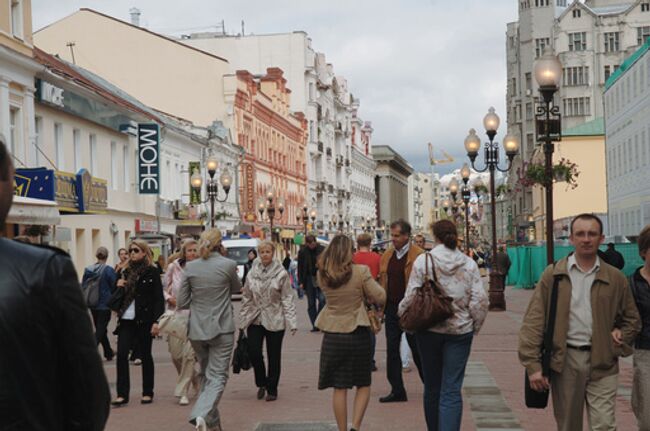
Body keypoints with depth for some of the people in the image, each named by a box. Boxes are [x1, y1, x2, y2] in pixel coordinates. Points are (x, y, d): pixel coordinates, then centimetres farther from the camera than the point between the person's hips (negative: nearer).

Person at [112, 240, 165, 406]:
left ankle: (148, 393, 15)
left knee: (145, 356, 4)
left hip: (144, 320, -5)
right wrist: (119, 287, -1)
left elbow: (159, 298, -6)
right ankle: (122, 394, -3)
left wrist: (156, 321, -14)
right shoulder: (126, 272, 13)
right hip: (126, 319, 5)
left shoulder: (152, 272, -3)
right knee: (121, 354, -5)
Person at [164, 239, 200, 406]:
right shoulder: (174, 267, 4)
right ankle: (194, 378, 32)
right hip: (176, 314, 3)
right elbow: (164, 288, 12)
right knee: (175, 354, 5)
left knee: (189, 354, -9)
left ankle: (182, 392, 1)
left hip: (194, 316, -3)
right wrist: (169, 298, -6)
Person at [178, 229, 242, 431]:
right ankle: (203, 415, -24)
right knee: (217, 376, -2)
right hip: (221, 329, -3)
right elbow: (237, 288, 10)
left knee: (205, 375, 19)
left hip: (197, 330, 3)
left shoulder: (190, 267, -3)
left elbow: (181, 302, 1)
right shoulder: (228, 265, -10)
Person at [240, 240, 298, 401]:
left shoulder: (281, 273, -4)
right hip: (255, 319, 2)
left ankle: (272, 389, 18)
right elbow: (246, 297, 10)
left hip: (274, 320, -2)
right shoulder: (252, 273, 5)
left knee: (274, 356, 4)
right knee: (254, 352, -8)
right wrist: (243, 321, 8)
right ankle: (261, 383, 16)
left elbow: (287, 299, -5)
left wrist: (291, 322, -10)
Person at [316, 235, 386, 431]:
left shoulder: (322, 275, -3)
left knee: (339, 388, 10)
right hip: (358, 334, -2)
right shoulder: (361, 271, -13)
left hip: (332, 336, 2)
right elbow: (380, 298, -10)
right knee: (363, 385, 13)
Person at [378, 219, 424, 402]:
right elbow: (382, 282, 12)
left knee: (417, 349, 5)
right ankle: (397, 390, 12)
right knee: (392, 350, 5)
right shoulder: (386, 256, 10)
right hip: (392, 308, 6)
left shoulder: (418, 256, -10)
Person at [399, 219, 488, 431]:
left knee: (432, 387, 15)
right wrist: (475, 326, 10)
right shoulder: (469, 264, -3)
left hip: (429, 330, 0)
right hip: (460, 331, 0)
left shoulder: (423, 260, -7)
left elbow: (411, 297, -9)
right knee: (452, 391, -1)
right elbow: (480, 301, -4)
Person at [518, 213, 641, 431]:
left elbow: (632, 320, 19)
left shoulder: (615, 278, 7)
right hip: (564, 360, 0)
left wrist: (618, 345, 1)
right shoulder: (553, 275, 2)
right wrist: (532, 365, -9)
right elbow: (533, 321, -2)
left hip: (602, 364, 0)